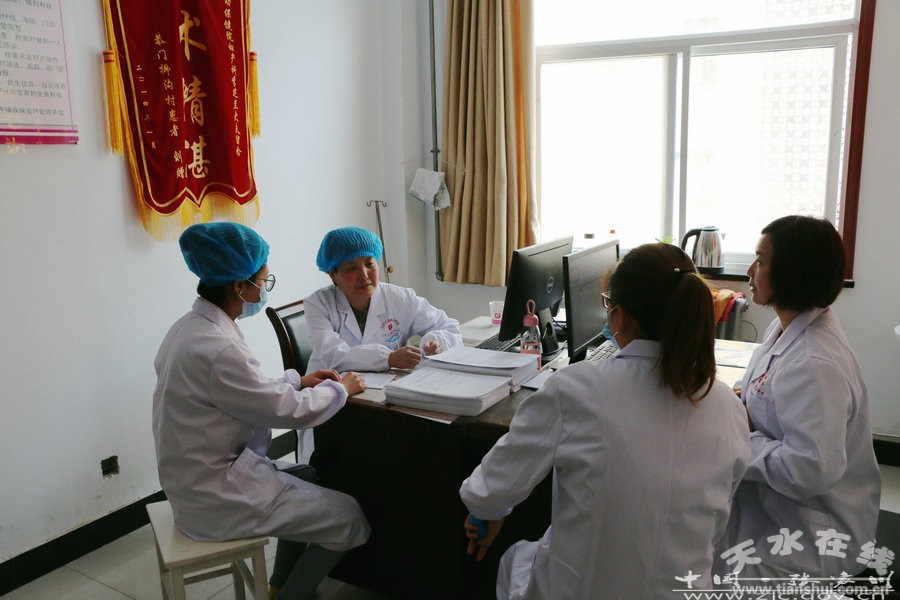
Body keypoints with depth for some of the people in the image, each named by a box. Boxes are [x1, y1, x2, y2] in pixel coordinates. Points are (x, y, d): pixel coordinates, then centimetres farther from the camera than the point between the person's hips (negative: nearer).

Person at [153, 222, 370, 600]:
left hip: (202, 474, 10)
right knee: (348, 516, -4)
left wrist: (297, 381, 10)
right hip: (216, 494, -10)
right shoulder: (218, 349, -29)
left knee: (311, 479, 25)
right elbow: (290, 411, -20)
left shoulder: (192, 326, 2)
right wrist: (339, 388, -4)